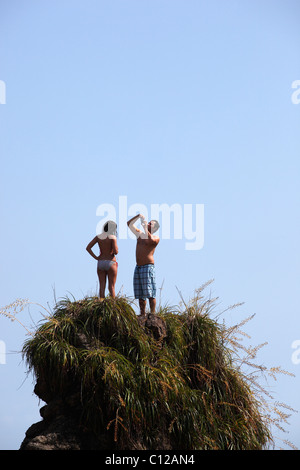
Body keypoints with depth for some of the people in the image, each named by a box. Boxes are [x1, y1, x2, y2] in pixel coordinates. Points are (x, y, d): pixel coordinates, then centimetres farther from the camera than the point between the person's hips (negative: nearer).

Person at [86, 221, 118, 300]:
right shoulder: (112, 237, -10)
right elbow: (115, 252, -15)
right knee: (111, 287, 2)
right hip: (111, 263, -4)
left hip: (100, 263, 4)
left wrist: (96, 257, 3)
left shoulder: (98, 237, 4)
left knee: (102, 286, 6)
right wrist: (116, 248, 7)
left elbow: (88, 248, -1)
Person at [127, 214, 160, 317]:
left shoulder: (155, 238, 2)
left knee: (150, 293, -10)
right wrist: (138, 216, 6)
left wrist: (145, 227, -17)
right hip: (138, 267, 7)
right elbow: (129, 224, 19)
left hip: (148, 267, -7)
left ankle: (152, 314, -11)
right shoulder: (140, 234, 19)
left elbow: (150, 240, -21)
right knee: (140, 294, 6)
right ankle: (142, 315, 9)